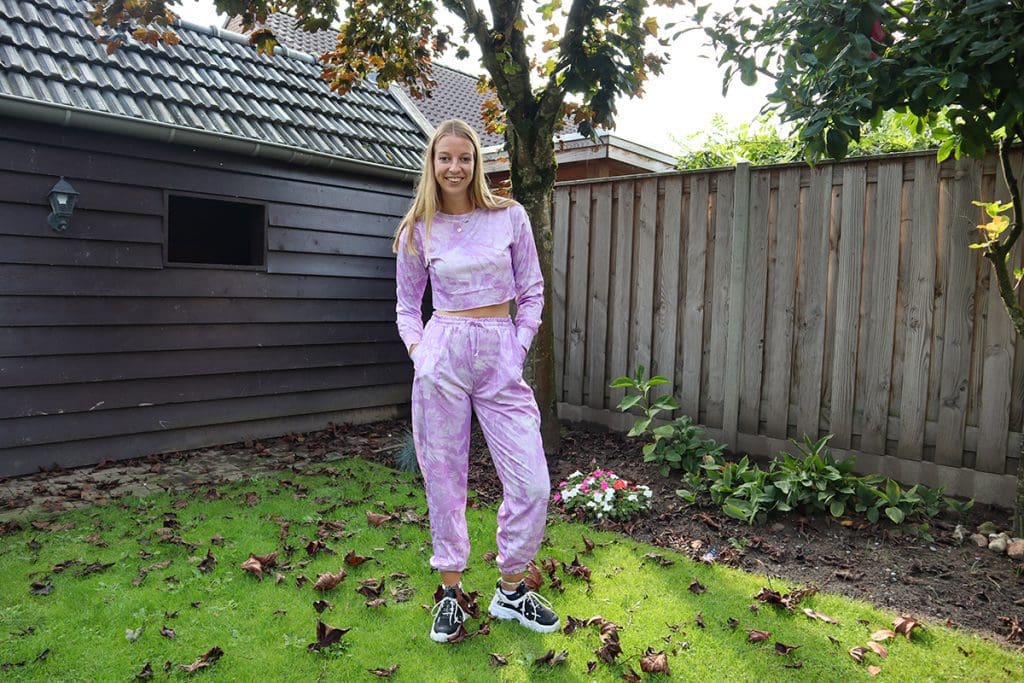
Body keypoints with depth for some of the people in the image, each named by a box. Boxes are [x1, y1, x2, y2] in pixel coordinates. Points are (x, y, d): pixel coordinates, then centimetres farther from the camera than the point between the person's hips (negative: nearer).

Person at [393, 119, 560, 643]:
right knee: (443, 477, 6)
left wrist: (518, 352, -1)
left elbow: (532, 292, 7)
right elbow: (407, 306, 13)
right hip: (443, 351, 0)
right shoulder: (418, 231, 5)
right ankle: (450, 591, 24)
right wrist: (419, 354, -1)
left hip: (501, 353, 1)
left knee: (532, 483, -2)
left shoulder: (509, 216, 3)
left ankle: (511, 589, 20)